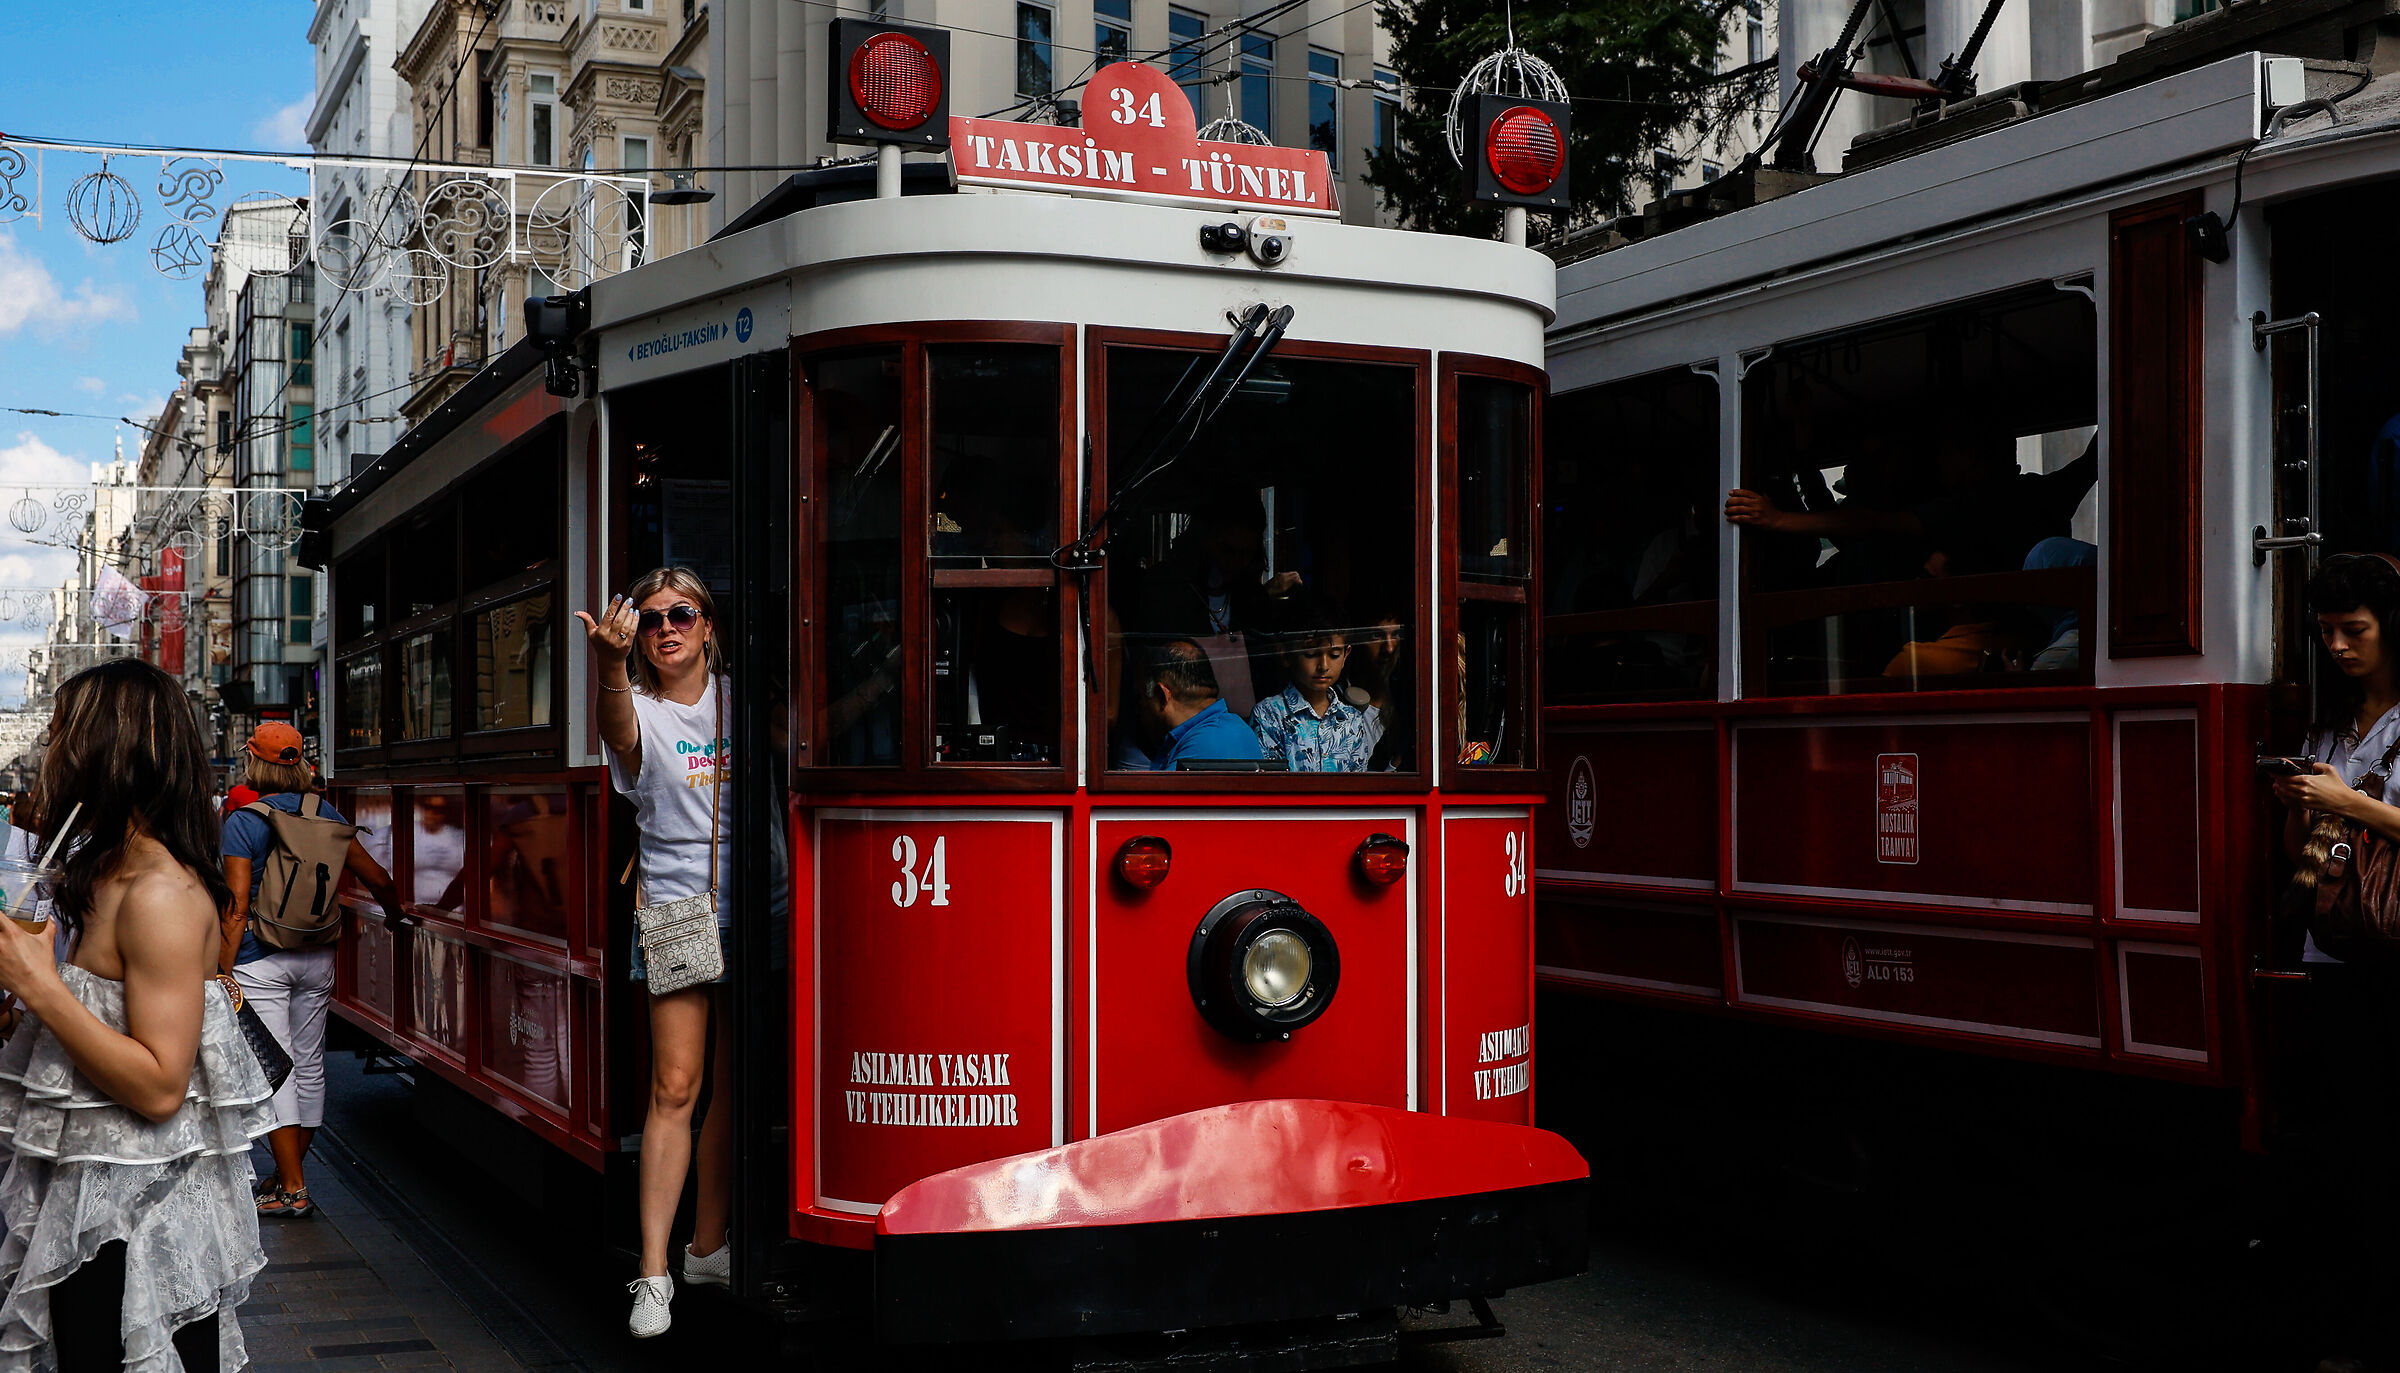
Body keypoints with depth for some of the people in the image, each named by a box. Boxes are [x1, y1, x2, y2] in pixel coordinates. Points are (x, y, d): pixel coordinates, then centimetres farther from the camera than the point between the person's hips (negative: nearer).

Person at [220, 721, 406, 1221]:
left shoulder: (242, 822, -10)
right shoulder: (326, 815, 3)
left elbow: (237, 908, -14)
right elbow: (377, 879, 7)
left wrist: (222, 971, -8)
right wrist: (394, 916, 27)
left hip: (261, 960, -5)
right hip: (317, 956, 5)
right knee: (309, 1066, 14)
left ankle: (293, 1191, -3)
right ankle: (290, 1175, 25)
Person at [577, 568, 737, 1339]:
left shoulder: (739, 699, 9)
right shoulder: (640, 710, -3)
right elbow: (620, 731, -27)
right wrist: (608, 663, -47)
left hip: (749, 912, 4)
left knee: (733, 1089, 10)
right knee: (675, 1088, -10)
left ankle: (708, 1246, 22)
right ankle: (653, 1274, -7)